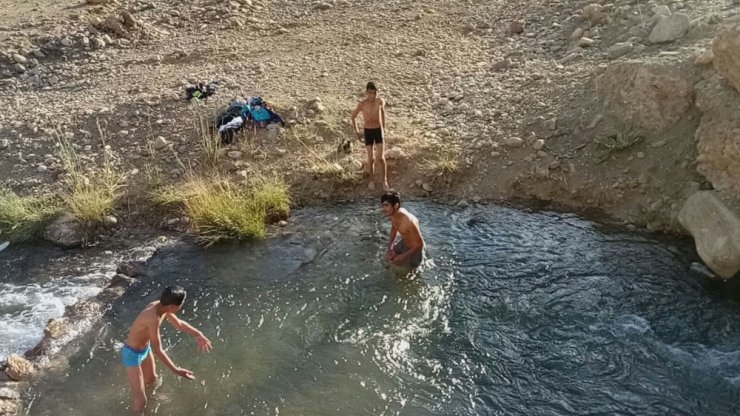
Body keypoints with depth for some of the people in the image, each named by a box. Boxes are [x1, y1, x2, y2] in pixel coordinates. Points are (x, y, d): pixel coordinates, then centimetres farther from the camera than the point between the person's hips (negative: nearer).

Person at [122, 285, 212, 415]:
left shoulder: (161, 306, -14)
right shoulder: (153, 318, -40)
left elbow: (178, 323, 5)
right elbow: (158, 350, -32)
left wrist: (198, 334, -2)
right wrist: (176, 370, -28)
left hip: (145, 348, 9)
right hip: (132, 354, -9)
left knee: (151, 379, 33)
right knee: (141, 401, -4)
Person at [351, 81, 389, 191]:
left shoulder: (380, 101, -9)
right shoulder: (362, 104, -15)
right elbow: (353, 116, 0)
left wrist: (384, 128, 18)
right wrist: (357, 132, 3)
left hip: (379, 131, 1)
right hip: (368, 132, -1)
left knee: (380, 157, -6)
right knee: (371, 159, 4)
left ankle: (385, 180, 12)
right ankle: (372, 180, 25)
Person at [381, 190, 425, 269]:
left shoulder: (409, 221, -40)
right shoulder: (393, 214, -16)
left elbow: (420, 244, -28)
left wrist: (403, 256, -24)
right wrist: (390, 246, -2)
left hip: (415, 249, -7)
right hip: (404, 243, 7)